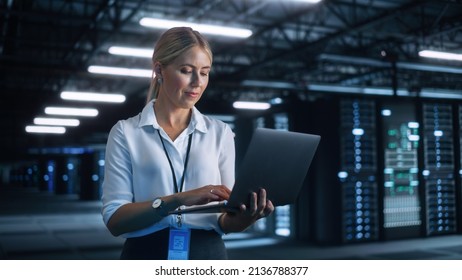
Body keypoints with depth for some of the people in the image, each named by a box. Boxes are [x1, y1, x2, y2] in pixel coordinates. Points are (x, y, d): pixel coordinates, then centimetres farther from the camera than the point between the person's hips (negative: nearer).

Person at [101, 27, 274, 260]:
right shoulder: (126, 132, 1)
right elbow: (114, 218, -8)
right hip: (148, 256, -1)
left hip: (207, 257, 2)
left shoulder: (220, 132, 6)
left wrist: (242, 218, -18)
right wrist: (177, 199, -21)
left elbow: (224, 221, 4)